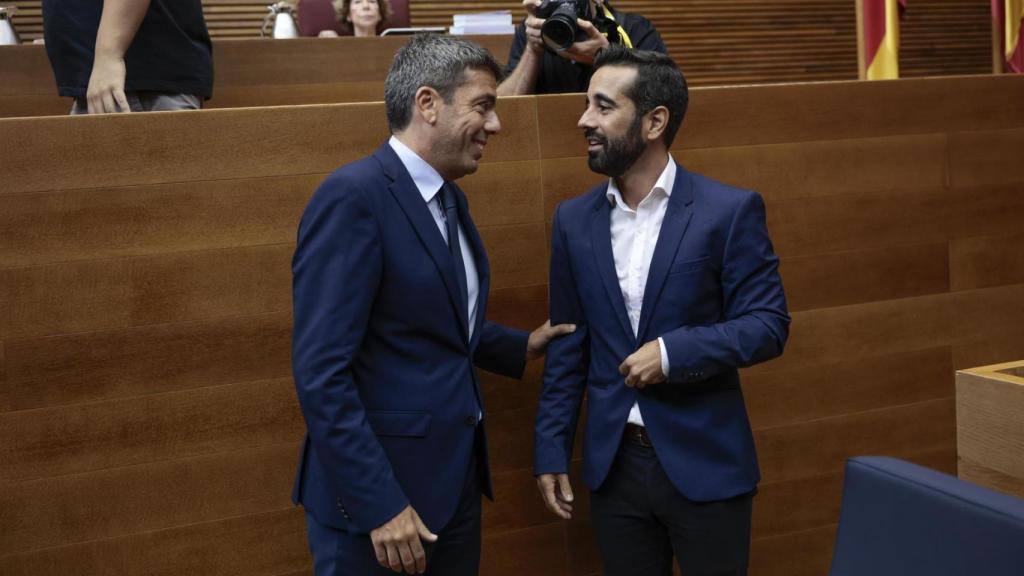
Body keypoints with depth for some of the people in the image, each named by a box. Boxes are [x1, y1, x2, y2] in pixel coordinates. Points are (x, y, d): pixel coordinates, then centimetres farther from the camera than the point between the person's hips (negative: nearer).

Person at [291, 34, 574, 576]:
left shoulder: (450, 199, 10)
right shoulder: (353, 196, -18)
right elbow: (321, 371, -22)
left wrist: (523, 347, 16)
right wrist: (379, 505, -23)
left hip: (456, 479, 9)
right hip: (378, 490, -8)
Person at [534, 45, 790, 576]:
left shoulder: (730, 210, -8)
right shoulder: (574, 219, 4)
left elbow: (769, 325, -8)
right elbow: (568, 342, 8)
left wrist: (673, 352, -21)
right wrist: (551, 449, 5)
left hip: (704, 461, -3)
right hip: (613, 463, 3)